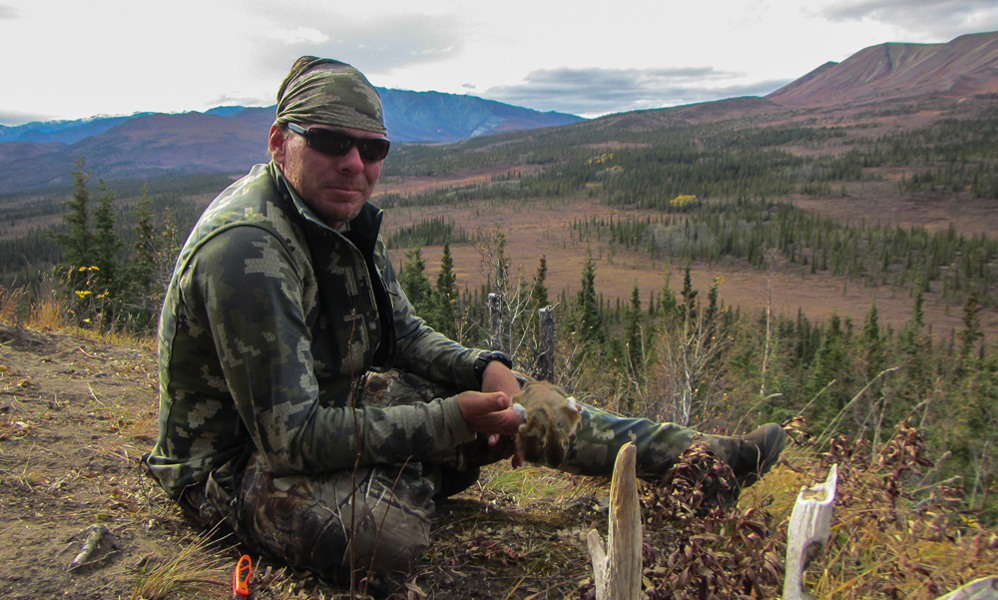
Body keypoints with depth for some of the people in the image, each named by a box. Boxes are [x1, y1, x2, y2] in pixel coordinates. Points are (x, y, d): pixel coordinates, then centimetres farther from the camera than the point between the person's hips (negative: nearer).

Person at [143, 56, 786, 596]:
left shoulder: (346, 215, -1)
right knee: (388, 531, -37)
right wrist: (449, 421, -29)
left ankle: (690, 454, 7)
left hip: (334, 406, 8)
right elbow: (293, 438, -31)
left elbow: (405, 334, 7)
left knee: (513, 402, -1)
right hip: (238, 458, -7)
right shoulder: (244, 252, -30)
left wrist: (486, 370, -12)